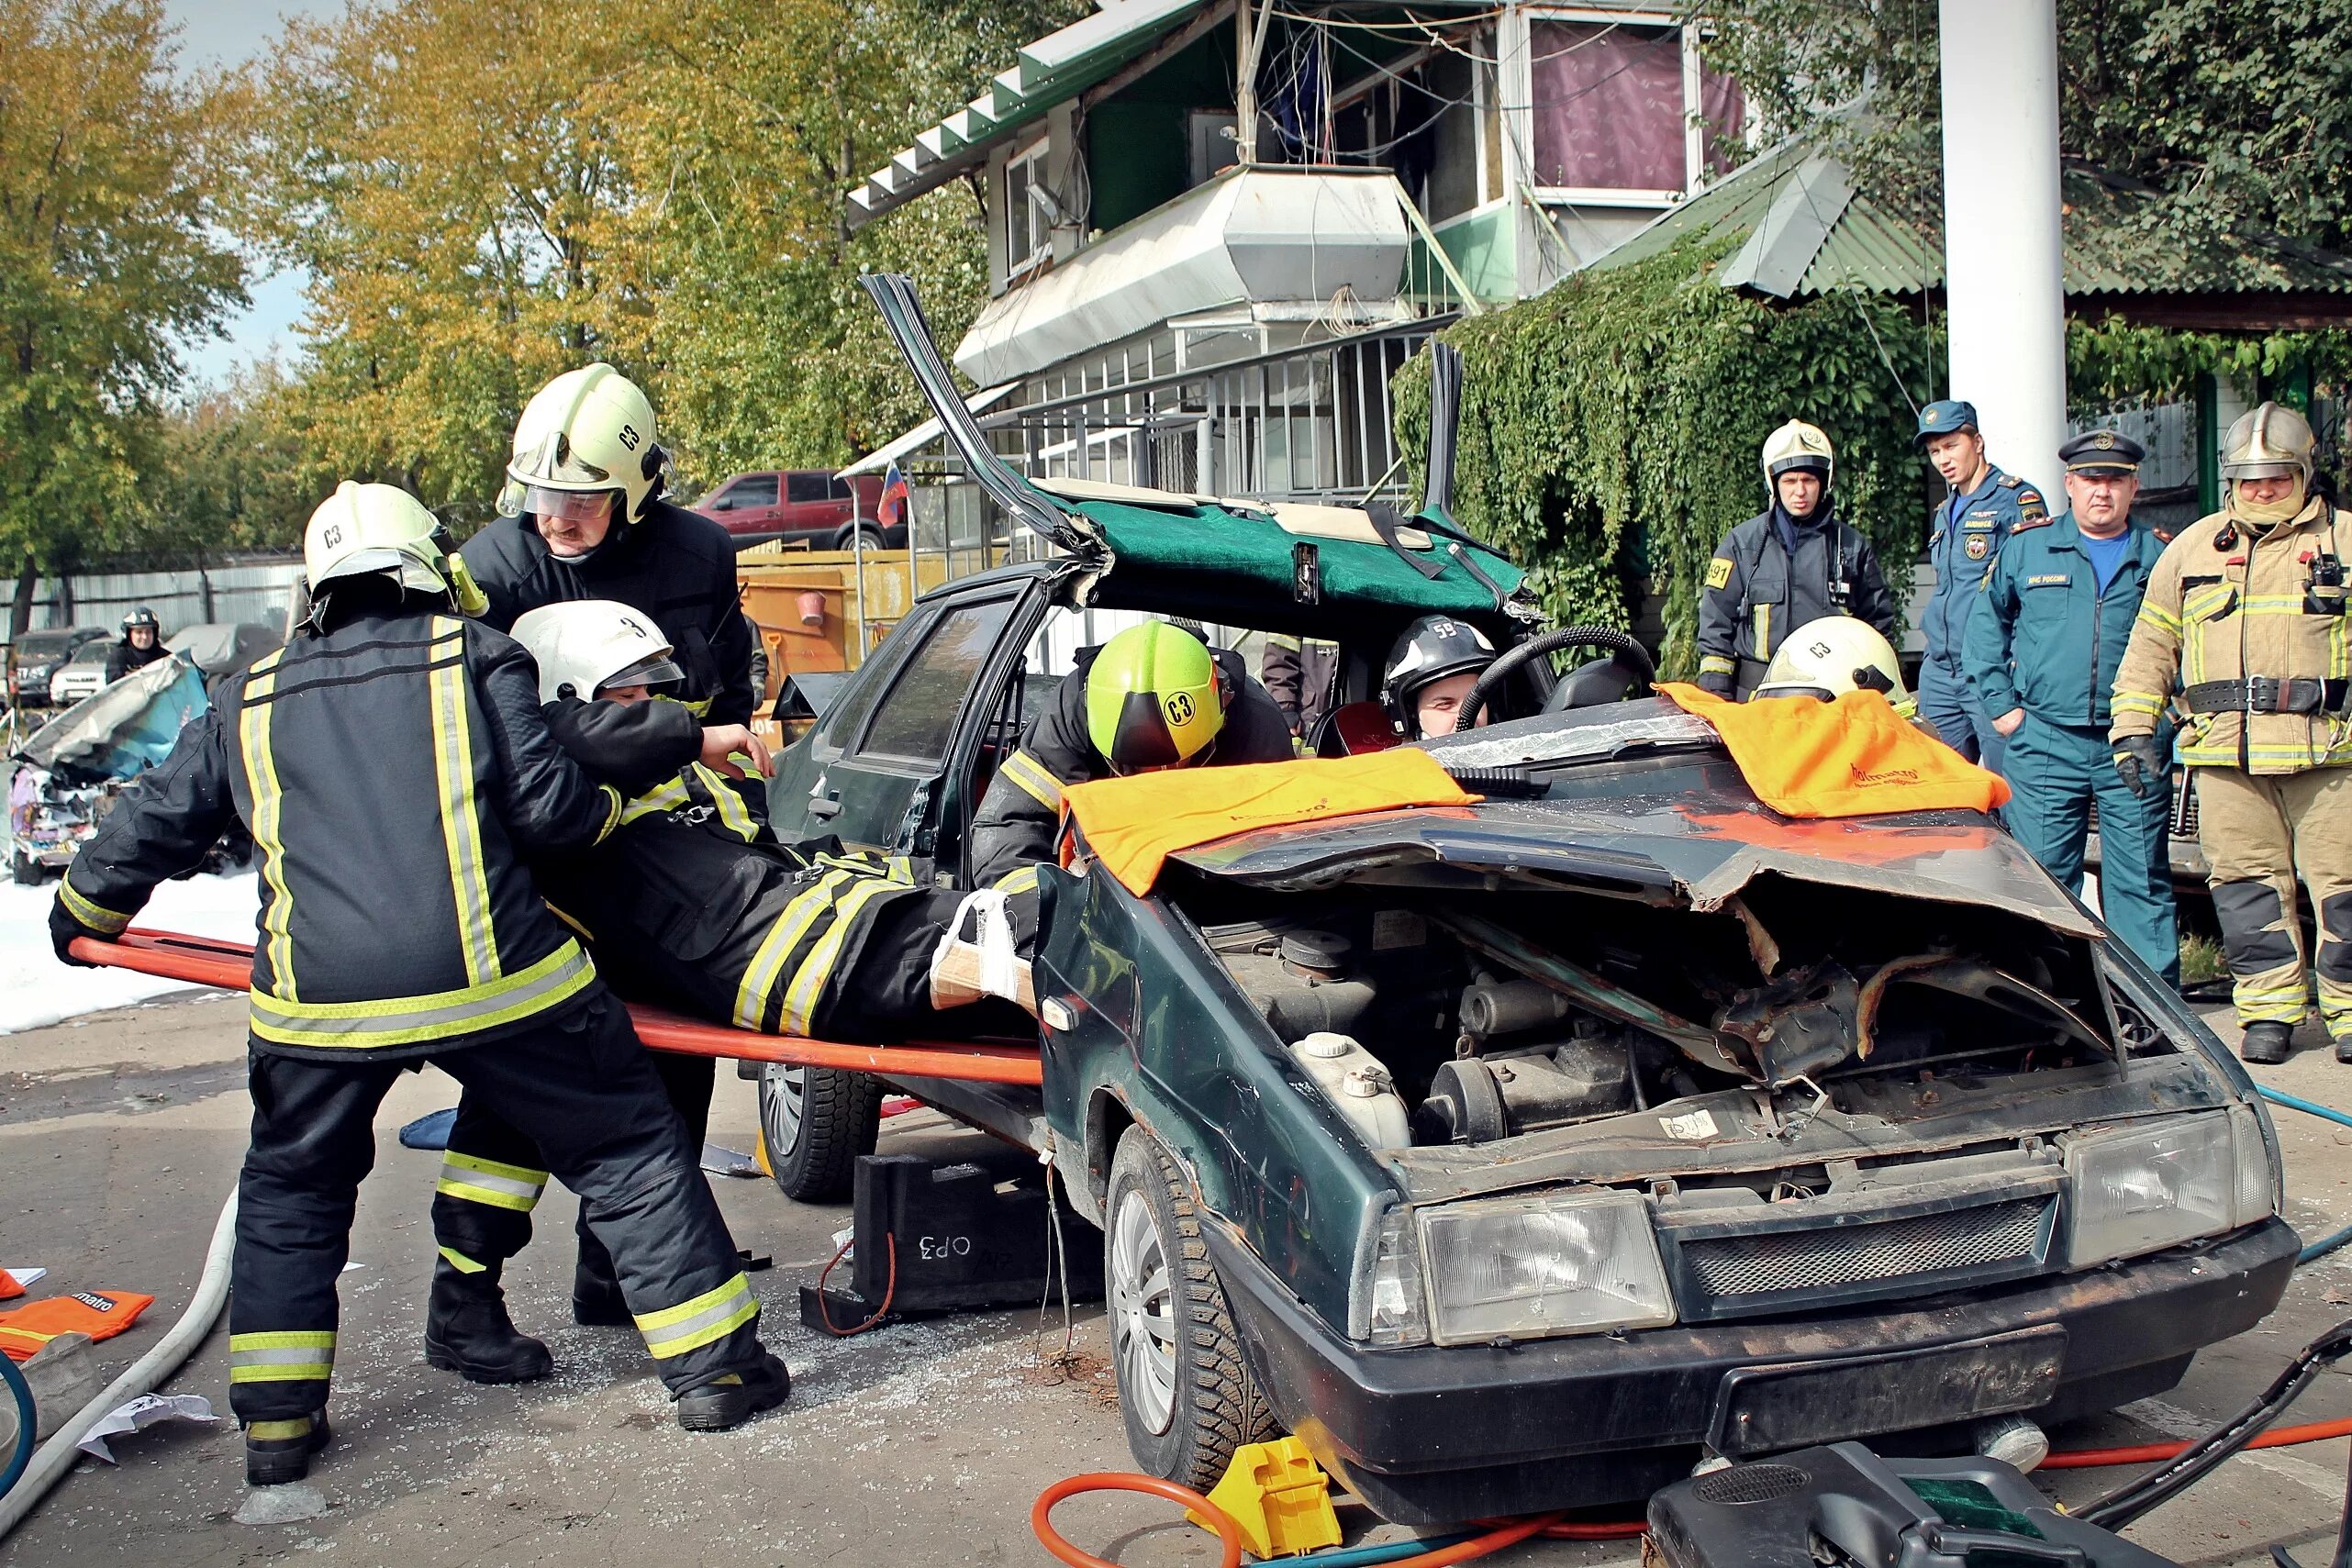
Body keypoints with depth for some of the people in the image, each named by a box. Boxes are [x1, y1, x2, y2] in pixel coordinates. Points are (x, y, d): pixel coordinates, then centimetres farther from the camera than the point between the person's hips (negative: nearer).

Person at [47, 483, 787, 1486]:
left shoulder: (253, 698, 18)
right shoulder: (476, 656, 7)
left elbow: (157, 822, 25)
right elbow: (543, 801, -1)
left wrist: (82, 910, 43)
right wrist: (615, 805, 21)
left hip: (318, 996, 3)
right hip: (490, 977, -2)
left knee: (291, 1189, 25)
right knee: (627, 1149, 12)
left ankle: (276, 1420, 22)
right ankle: (712, 1366, 14)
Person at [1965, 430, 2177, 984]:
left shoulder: (2161, 558, 9)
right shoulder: (2027, 547, 7)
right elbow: (1983, 625, 14)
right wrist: (1999, 704, 5)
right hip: (2044, 745, 0)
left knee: (2142, 884, 2)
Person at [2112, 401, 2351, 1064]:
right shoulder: (2192, 548, 15)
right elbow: (2150, 645, 16)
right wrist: (2134, 730, 9)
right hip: (2226, 751, 2)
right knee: (2247, 882, 4)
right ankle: (2268, 1009, 13)